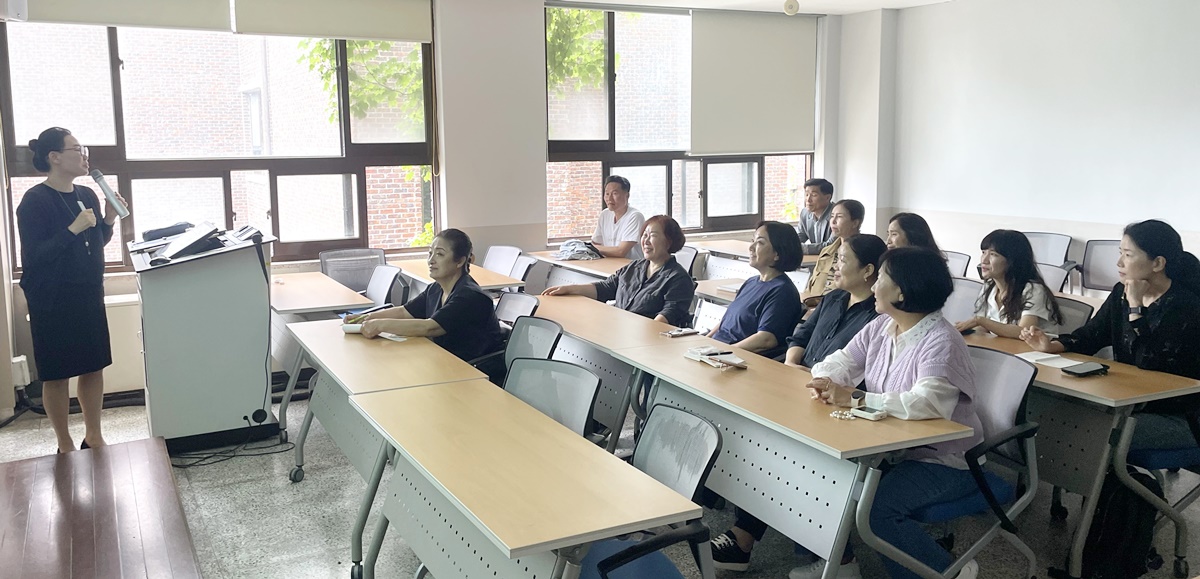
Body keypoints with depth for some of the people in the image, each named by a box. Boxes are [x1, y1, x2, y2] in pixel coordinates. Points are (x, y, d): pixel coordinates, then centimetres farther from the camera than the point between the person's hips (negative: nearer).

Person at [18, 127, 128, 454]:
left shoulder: (87, 195, 7)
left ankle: (93, 437, 24)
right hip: (53, 302, -6)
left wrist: (108, 221, -1)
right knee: (57, 374, 4)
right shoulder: (35, 201, -12)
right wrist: (73, 230, -23)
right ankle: (65, 446, 15)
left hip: (89, 296, 7)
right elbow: (34, 255, -16)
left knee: (95, 367, 11)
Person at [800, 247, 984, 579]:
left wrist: (853, 399, -37)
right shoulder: (880, 327, 5)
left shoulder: (940, 342, -22)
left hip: (942, 459, -8)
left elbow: (928, 403, -37)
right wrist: (826, 382, -19)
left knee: (877, 507, -29)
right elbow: (842, 361, 7)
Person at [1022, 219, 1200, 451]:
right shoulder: (1121, 293, 4)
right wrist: (1052, 346, -13)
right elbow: (1090, 335, 6)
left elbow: (1148, 362, -25)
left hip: (1175, 419, -7)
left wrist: (1135, 305, -20)